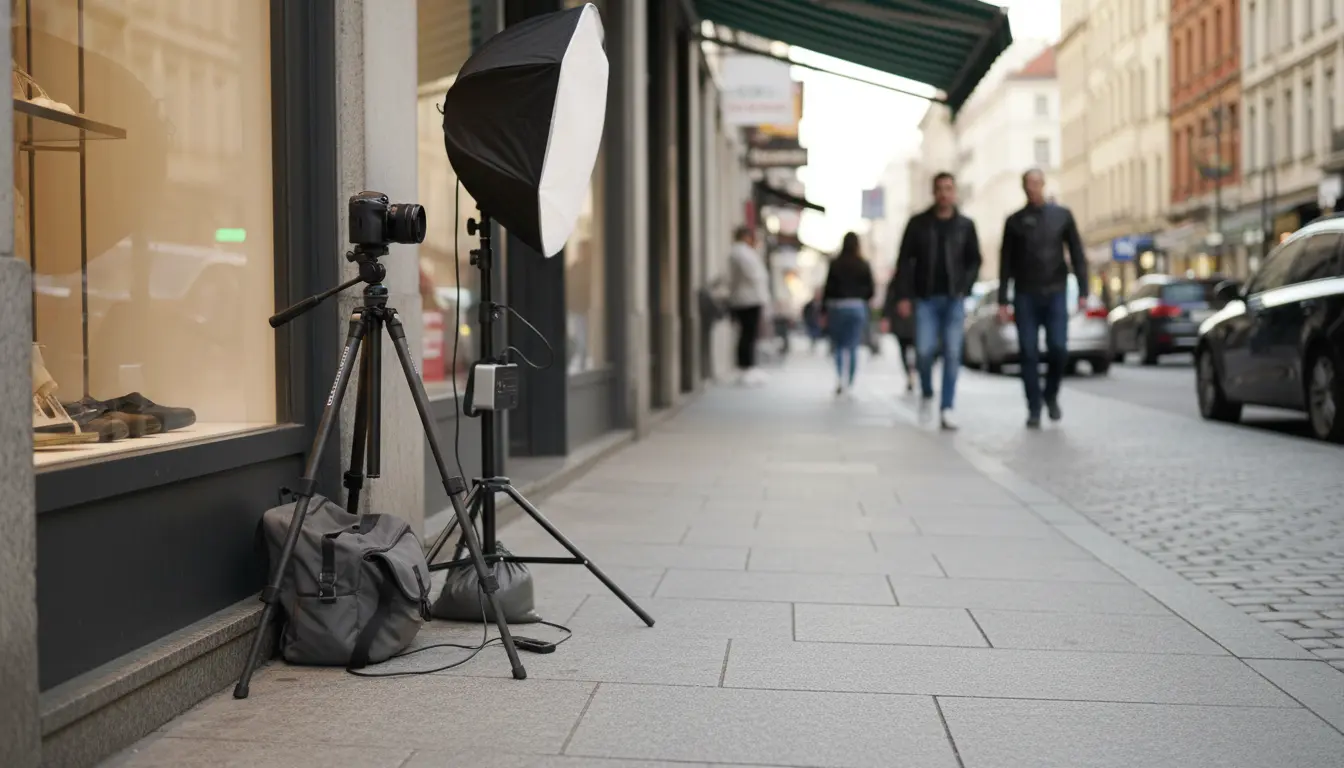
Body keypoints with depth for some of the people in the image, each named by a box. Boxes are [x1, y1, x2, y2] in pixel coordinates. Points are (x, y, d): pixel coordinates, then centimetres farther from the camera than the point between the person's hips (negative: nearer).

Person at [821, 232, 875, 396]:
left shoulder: (835, 264, -5)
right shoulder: (864, 265, -2)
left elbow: (828, 288, -5)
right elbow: (870, 290, 0)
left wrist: (824, 311, 0)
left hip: (836, 307, -1)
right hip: (857, 307, 1)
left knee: (838, 345, 9)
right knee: (852, 346, 6)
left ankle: (840, 377, -10)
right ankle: (849, 382, 5)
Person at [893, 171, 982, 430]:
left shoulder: (966, 225, 7)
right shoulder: (918, 223, 4)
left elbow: (974, 261, 11)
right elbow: (904, 261, 3)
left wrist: (964, 289, -4)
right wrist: (903, 296, -4)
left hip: (954, 299, 1)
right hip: (925, 298, -1)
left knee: (952, 354, -5)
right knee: (924, 350, -10)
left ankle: (947, 409, 0)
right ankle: (926, 395, 17)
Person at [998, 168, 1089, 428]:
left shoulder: (1062, 216, 6)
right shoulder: (1015, 221, 7)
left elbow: (1077, 255, 5)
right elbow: (1006, 264, 7)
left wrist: (1083, 291, -3)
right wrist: (1002, 301, 2)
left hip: (1056, 293, 0)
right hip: (1025, 296, 0)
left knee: (1059, 349, -8)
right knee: (1029, 353, -2)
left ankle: (1051, 395, 17)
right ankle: (1034, 410, 5)